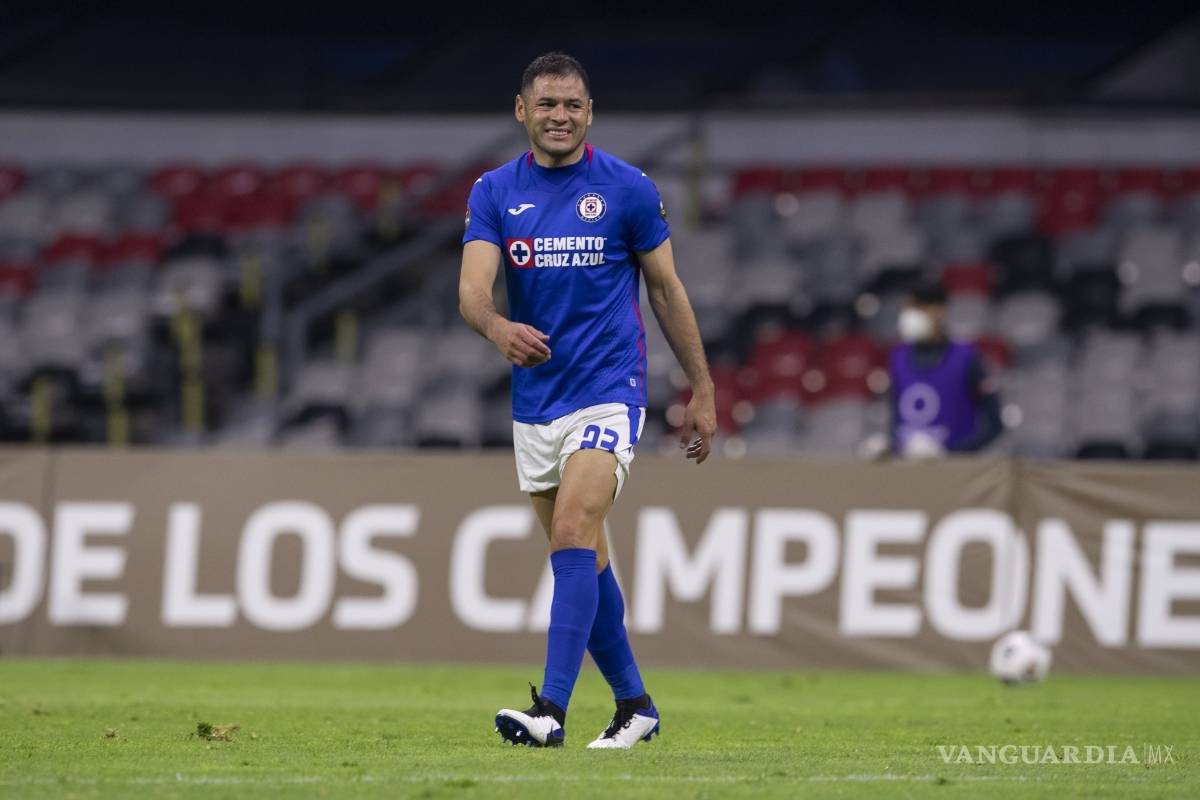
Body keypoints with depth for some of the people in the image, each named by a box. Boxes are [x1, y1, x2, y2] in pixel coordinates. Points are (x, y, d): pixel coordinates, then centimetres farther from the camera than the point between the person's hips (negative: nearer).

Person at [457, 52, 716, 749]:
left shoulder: (628, 188, -3)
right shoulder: (495, 193, 3)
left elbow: (667, 289, 5)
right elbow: (473, 288, -10)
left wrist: (703, 392, 6)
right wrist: (500, 328, -34)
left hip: (609, 388, -4)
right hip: (534, 398, 4)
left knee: (574, 535, -20)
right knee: (583, 560, 10)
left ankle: (552, 711, -26)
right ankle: (635, 704, 23)